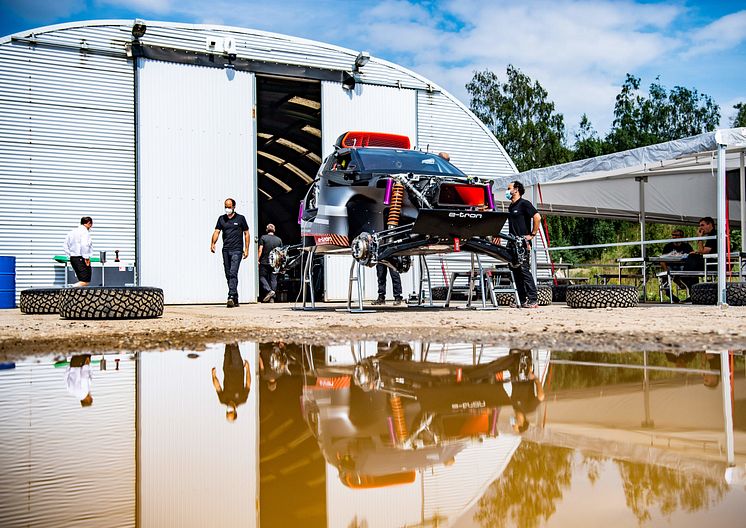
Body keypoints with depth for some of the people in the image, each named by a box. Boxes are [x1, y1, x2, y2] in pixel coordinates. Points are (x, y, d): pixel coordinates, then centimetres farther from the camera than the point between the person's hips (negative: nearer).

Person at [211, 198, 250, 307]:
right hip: (225, 250, 5)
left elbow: (246, 233, 5)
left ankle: (231, 297, -23)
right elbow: (217, 231, 3)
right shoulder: (221, 218, 12)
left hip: (237, 250, -5)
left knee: (233, 273, -16)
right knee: (228, 275, 6)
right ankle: (235, 299, 14)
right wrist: (213, 243, -15)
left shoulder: (240, 218, 4)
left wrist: (246, 249, -2)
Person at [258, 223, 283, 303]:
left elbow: (260, 250, -7)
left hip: (264, 262, -3)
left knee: (262, 277, 5)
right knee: (273, 279, 5)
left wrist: (258, 260, -3)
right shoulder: (279, 239, 8)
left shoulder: (263, 238, -2)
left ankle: (269, 290, -18)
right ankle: (272, 298, 2)